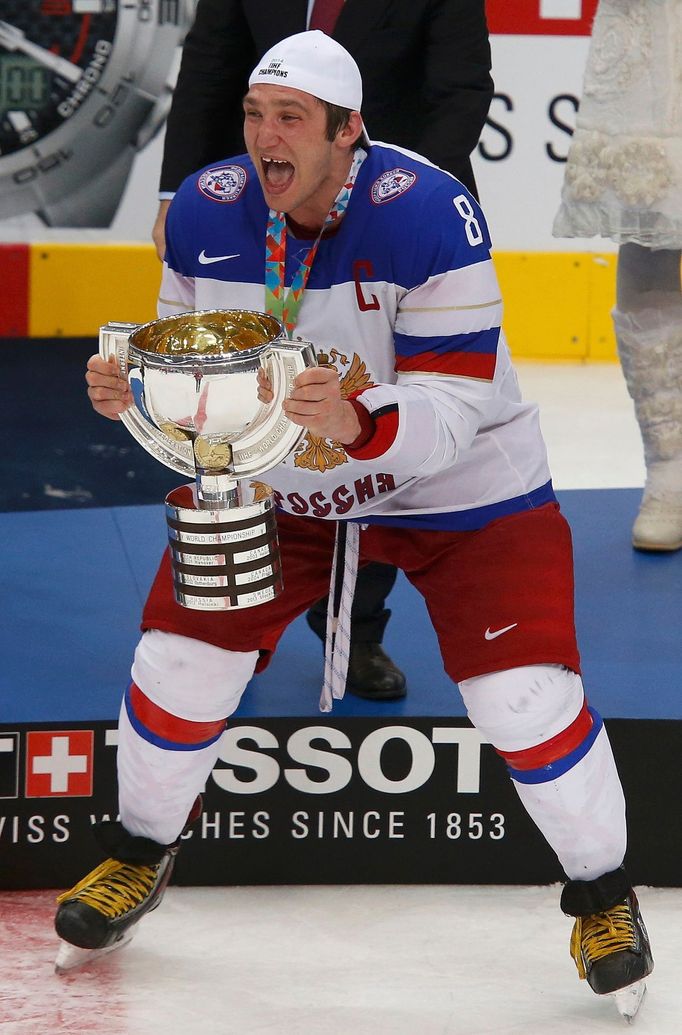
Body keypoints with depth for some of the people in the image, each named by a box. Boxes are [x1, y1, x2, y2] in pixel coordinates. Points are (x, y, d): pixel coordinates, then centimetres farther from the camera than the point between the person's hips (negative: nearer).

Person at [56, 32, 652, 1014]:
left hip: (455, 486, -4)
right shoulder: (205, 210, -14)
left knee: (526, 698, -12)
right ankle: (138, 857, 28)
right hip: (272, 486, 4)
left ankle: (603, 895, 12)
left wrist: (359, 422, -51)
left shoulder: (429, 213, -30)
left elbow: (452, 408, -31)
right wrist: (133, 389, -22)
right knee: (180, 661, 0)